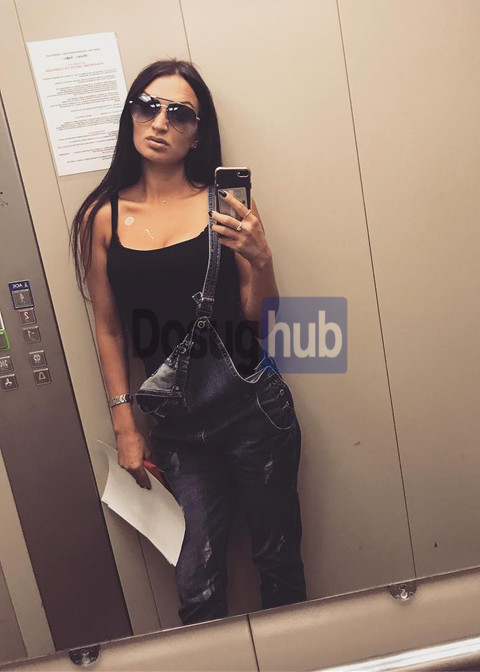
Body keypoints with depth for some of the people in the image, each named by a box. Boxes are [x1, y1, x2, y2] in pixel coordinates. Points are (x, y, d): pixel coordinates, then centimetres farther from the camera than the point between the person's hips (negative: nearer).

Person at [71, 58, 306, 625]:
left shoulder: (225, 202, -2)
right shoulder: (104, 216, 1)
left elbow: (260, 320, 0)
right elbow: (108, 329, 6)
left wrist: (261, 262, -20)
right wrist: (125, 426, 6)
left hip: (253, 409, 0)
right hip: (176, 426, 1)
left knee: (278, 558, 13)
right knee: (197, 586, 4)